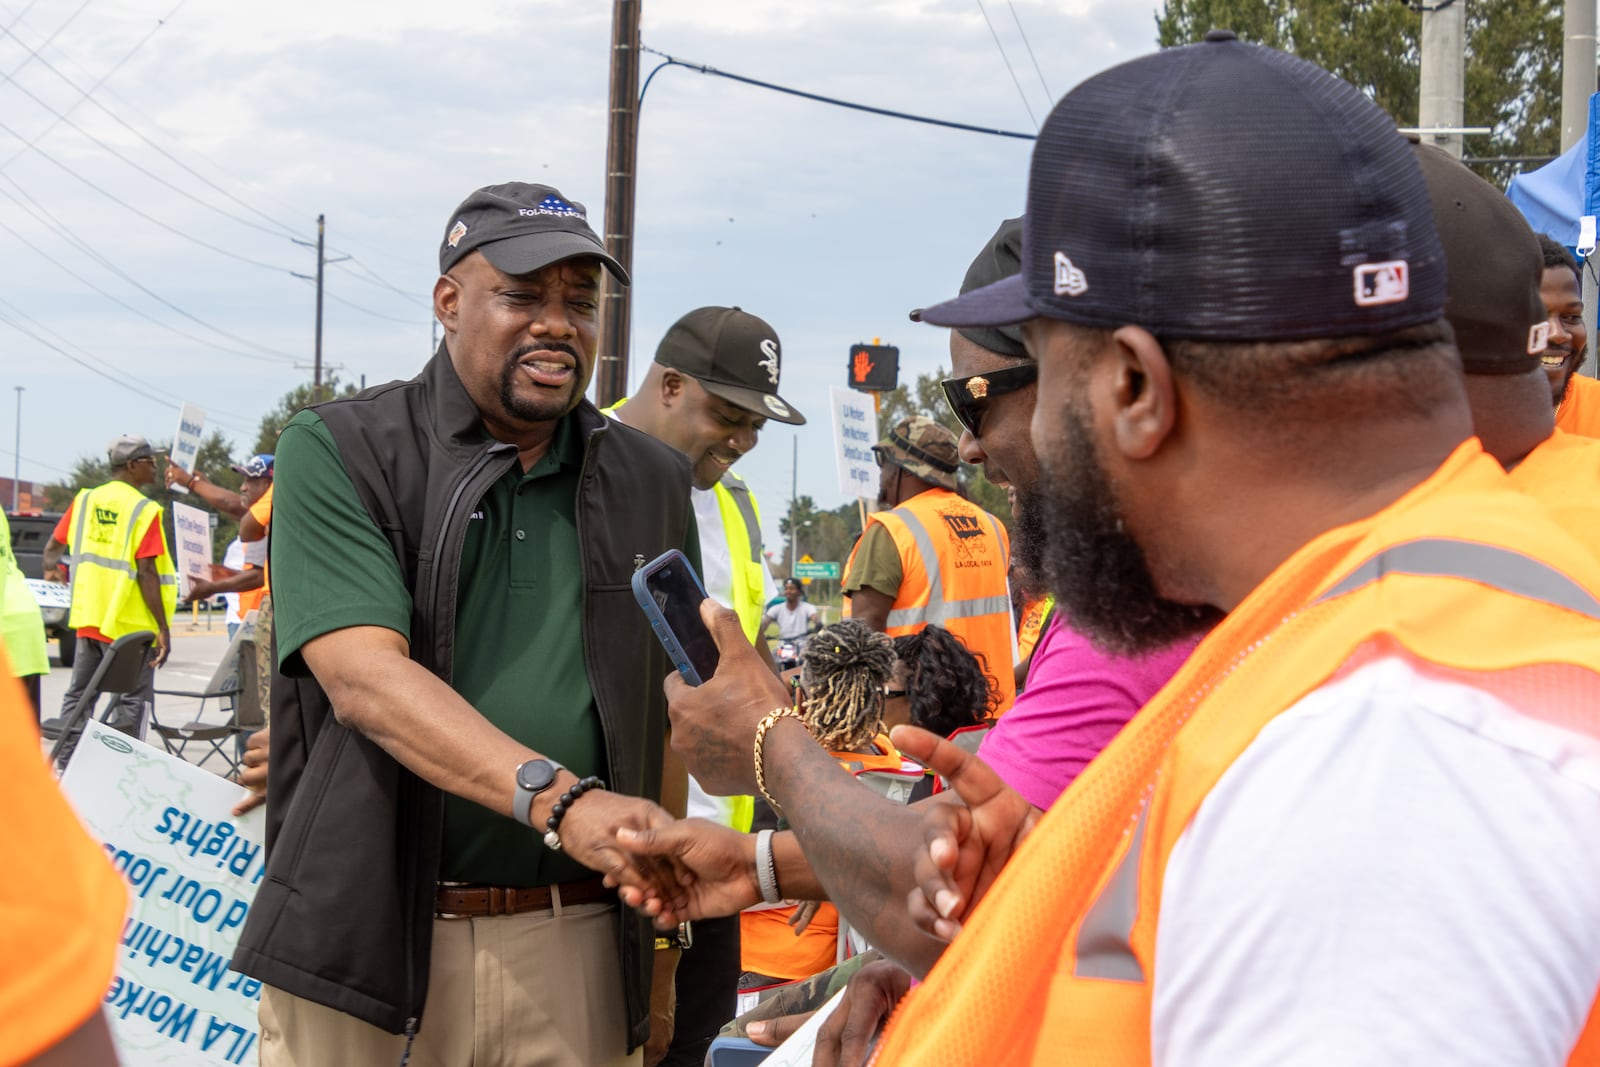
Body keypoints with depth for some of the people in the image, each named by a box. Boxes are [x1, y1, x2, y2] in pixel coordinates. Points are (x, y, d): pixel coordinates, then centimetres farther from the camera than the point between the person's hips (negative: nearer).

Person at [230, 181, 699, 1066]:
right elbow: (365, 678, -16)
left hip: (577, 954, 3)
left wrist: (661, 928, 10)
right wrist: (557, 799, -28)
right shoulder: (337, 453, -3)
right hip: (364, 951, -3)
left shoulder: (651, 482, 11)